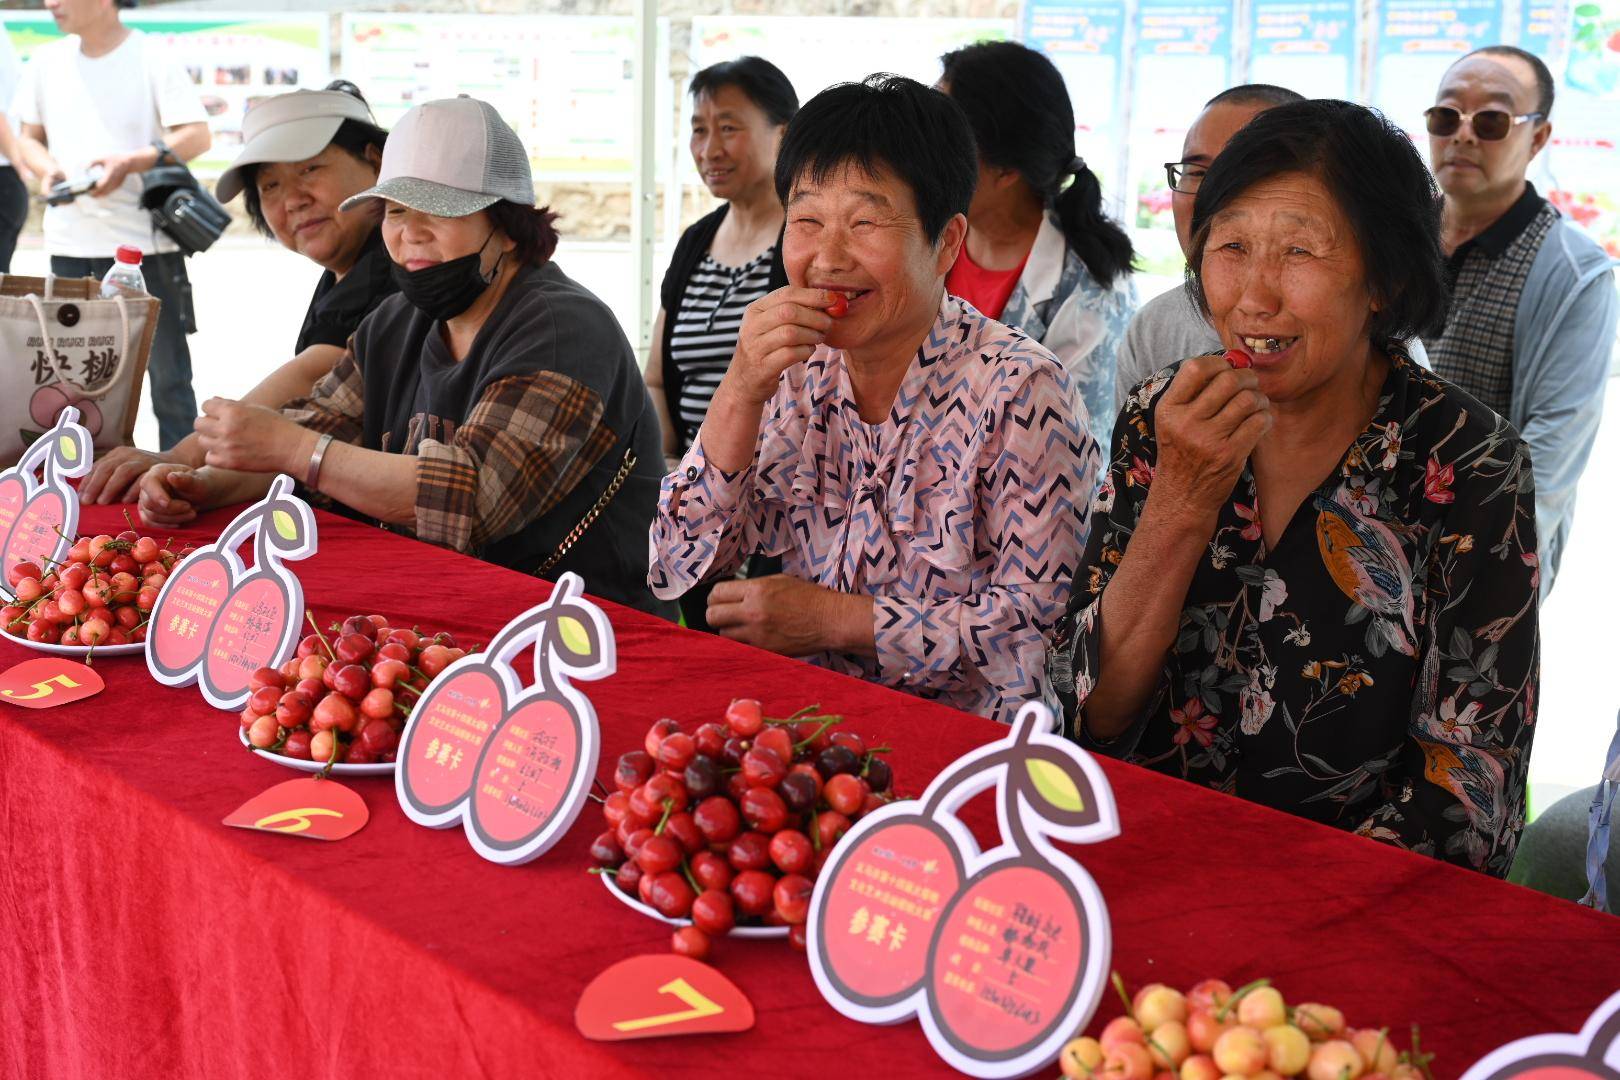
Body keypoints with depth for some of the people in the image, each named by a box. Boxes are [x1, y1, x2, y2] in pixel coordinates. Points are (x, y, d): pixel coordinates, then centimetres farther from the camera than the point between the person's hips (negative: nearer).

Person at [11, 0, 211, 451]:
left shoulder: (151, 59, -6)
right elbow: (29, 137, 16)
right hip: (70, 244, 5)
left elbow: (198, 135, -11)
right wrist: (47, 169, -6)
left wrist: (132, 161, -23)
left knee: (167, 372, 1)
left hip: (145, 240, -4)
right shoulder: (47, 62, 9)